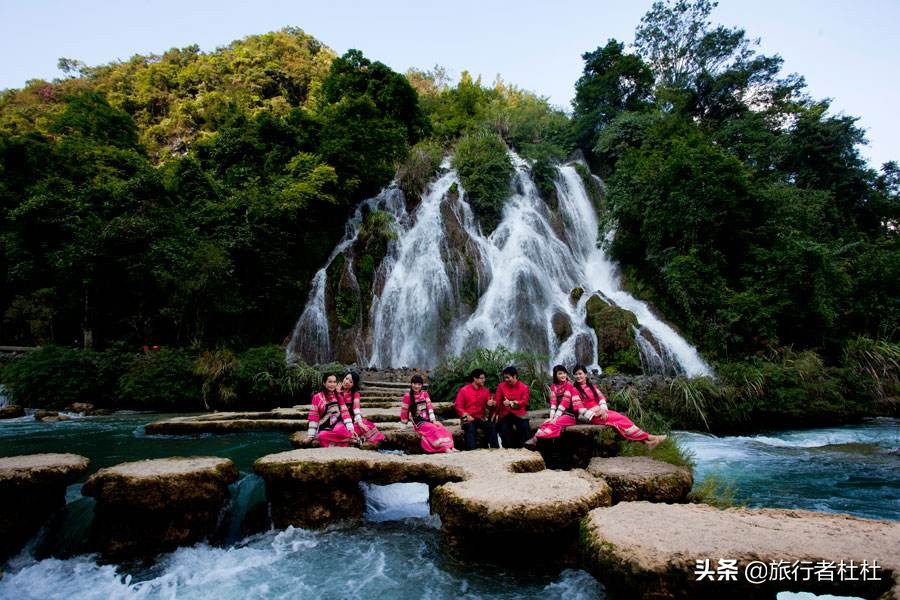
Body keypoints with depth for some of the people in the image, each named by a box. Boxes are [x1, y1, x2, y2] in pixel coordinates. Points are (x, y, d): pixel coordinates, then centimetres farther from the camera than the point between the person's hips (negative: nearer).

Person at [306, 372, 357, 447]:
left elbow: (345, 412, 2)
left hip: (338, 424, 1)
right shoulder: (317, 397, 2)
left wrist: (350, 429, -12)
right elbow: (313, 417, 0)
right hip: (325, 428, -1)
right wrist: (311, 436, -5)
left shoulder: (339, 397, 10)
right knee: (322, 436, -35)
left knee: (341, 431, -35)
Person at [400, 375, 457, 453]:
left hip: (428, 420, 5)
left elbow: (429, 407, 2)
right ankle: (445, 448, -43)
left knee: (442, 428, -22)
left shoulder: (425, 394, 10)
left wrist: (434, 420, -10)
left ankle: (451, 447, -36)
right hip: (418, 423, -5)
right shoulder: (407, 396, -5)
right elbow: (404, 412, -1)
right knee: (433, 429, -30)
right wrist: (403, 427, 2)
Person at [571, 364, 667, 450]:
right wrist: (594, 414, -16)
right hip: (590, 416, -6)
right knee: (619, 419, -19)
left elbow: (601, 397, 10)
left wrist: (603, 410, -9)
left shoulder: (591, 386, 15)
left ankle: (645, 439, -22)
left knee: (621, 417, -15)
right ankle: (647, 438, -18)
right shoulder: (575, 390, -5)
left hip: (600, 411, 6)